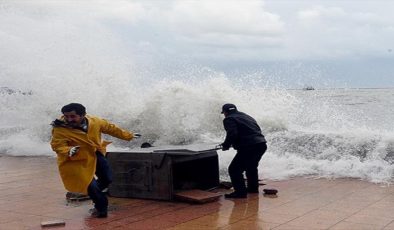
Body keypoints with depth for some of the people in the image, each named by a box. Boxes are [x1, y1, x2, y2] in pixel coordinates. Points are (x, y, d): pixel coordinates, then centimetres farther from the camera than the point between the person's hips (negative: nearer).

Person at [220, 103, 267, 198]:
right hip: (261, 144, 9)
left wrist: (226, 145, -1)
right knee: (251, 166, 30)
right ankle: (253, 187, 39)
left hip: (248, 147, -9)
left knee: (234, 169, -1)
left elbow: (232, 134, -17)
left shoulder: (229, 119, 0)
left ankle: (240, 191, -3)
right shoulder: (246, 116, 27)